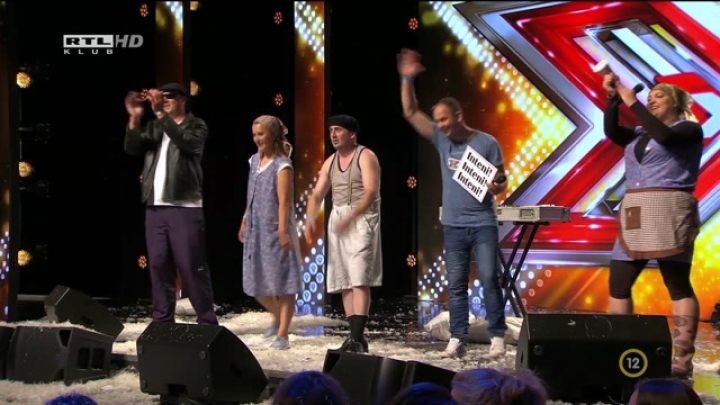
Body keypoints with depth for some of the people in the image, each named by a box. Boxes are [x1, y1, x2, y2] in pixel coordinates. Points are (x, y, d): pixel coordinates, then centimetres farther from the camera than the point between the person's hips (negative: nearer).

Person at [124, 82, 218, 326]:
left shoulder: (196, 126, 2)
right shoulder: (154, 127, 16)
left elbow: (185, 142, -19)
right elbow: (132, 149, 4)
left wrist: (160, 113, -23)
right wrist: (135, 118, -10)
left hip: (184, 207, -5)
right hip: (155, 207, 5)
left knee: (191, 267, -6)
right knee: (158, 266, 4)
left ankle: (207, 321, 0)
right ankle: (162, 320, 9)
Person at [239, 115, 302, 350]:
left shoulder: (282, 165, -11)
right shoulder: (255, 161, 10)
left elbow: (284, 202, -17)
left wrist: (283, 231, -22)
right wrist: (244, 223, 17)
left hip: (275, 231, -7)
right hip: (256, 231, 7)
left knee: (282, 283, 0)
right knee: (256, 283, 11)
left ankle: (282, 335, 3)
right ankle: (278, 318, 34)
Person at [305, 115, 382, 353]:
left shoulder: (365, 157, -5)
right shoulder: (330, 162, 15)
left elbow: (371, 192, -17)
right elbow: (317, 194, 11)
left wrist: (351, 217, -29)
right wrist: (310, 220, -8)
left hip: (361, 219, -7)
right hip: (337, 220, 7)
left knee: (359, 279, -15)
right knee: (344, 281, 6)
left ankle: (357, 338, -21)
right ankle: (356, 336, 12)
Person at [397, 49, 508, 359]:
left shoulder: (486, 143, -5)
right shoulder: (441, 140, 4)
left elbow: (502, 181, -1)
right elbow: (410, 112, 4)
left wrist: (497, 187, -24)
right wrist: (407, 79, -5)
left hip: (483, 223, -4)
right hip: (453, 225, 4)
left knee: (489, 279, -3)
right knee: (456, 284, 6)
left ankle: (497, 337, 2)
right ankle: (458, 339, 9)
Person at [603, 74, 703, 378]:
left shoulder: (689, 129, 2)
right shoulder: (639, 135, 20)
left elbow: (664, 136, -17)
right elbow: (611, 132, 4)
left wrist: (632, 103, -15)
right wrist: (613, 99, -8)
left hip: (668, 214, -7)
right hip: (635, 217, 7)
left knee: (678, 285, -7)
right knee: (618, 283, 5)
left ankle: (682, 359, -10)